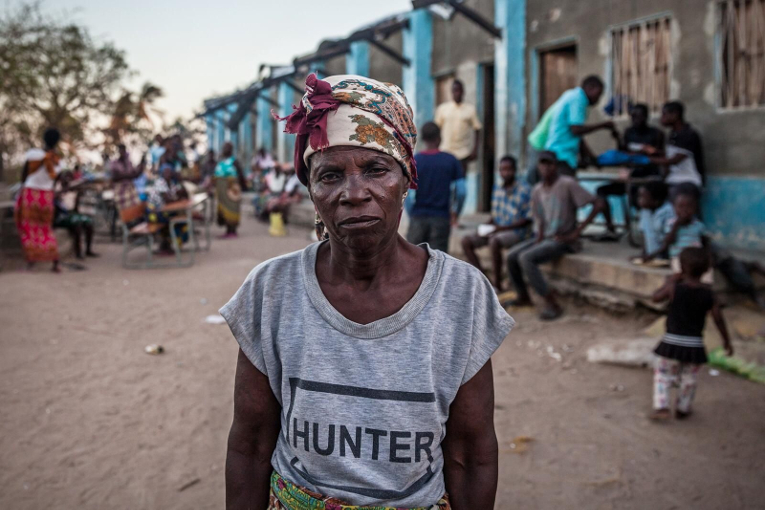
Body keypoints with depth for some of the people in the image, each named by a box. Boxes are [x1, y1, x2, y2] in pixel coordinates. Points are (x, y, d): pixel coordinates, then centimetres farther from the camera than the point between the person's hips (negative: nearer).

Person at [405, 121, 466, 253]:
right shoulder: (451, 161, 0)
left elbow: (407, 195, -8)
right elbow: (461, 192, -2)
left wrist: (410, 214, 3)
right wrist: (455, 212, 12)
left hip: (418, 217, 0)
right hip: (441, 217, 0)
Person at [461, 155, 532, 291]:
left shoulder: (524, 190, -9)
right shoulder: (497, 189, 9)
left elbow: (528, 219, -11)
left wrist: (502, 228, -18)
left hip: (516, 232, -7)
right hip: (496, 230, 7)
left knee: (494, 241, -36)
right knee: (466, 241, -7)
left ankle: (497, 285, -27)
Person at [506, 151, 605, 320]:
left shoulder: (567, 184, -14)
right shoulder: (537, 190, 8)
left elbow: (598, 204, -17)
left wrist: (576, 232, -17)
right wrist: (539, 238, -7)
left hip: (563, 241, -7)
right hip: (545, 237, 7)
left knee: (525, 258, -25)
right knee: (511, 256, -3)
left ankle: (552, 304, -21)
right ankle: (523, 297, 14)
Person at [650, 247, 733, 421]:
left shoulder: (674, 287, -13)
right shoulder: (708, 293, -6)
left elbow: (656, 298, 3)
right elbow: (718, 319, -1)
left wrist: (669, 281, 11)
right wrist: (727, 341, 11)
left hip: (672, 341, -2)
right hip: (695, 344, 2)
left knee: (663, 375, 13)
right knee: (689, 379, 18)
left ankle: (661, 407, 5)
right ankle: (682, 409, 29)